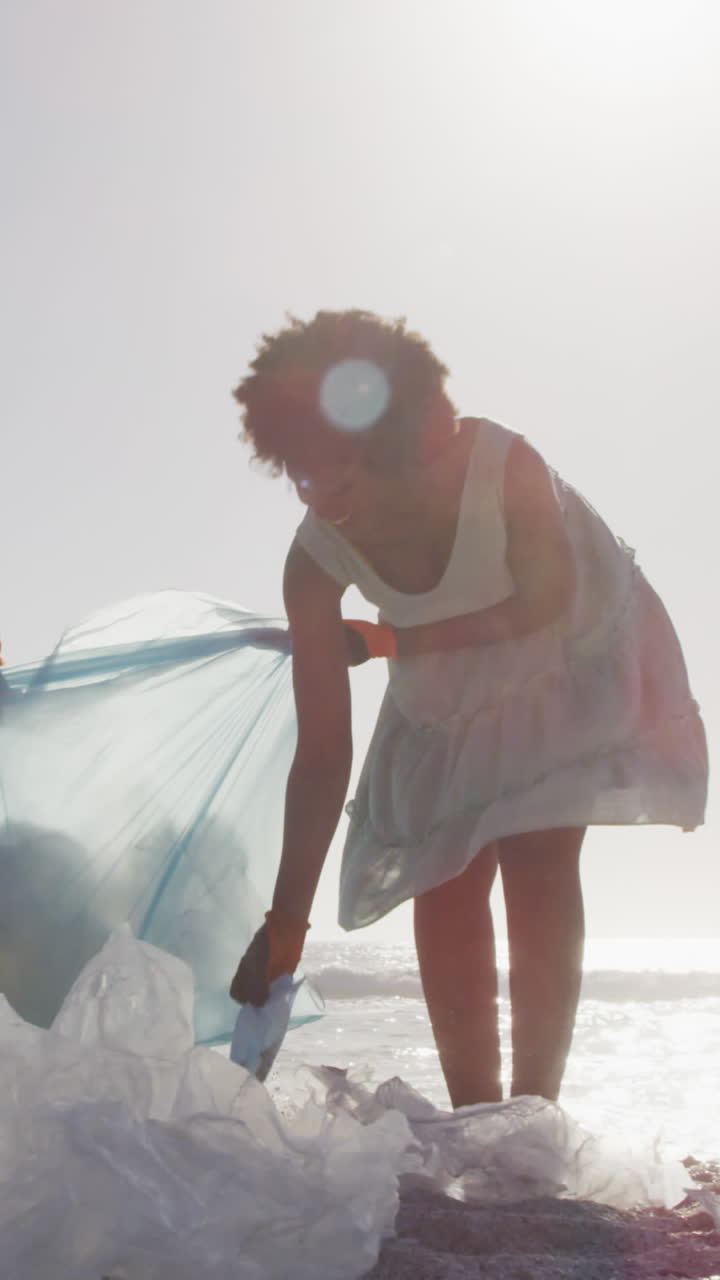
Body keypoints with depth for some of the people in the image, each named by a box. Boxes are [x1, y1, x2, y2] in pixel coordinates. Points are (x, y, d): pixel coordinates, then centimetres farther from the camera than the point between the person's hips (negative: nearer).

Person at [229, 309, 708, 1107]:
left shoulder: (502, 469, -36)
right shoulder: (315, 561, -26)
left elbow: (546, 605, -22)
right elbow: (322, 752, -23)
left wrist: (395, 641, -22)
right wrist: (286, 919, -23)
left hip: (575, 662, -3)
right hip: (451, 704, 3)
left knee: (537, 862, -18)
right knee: (443, 887, -7)